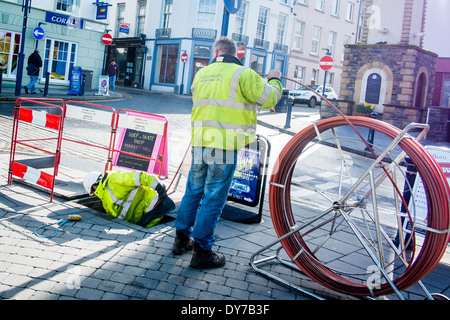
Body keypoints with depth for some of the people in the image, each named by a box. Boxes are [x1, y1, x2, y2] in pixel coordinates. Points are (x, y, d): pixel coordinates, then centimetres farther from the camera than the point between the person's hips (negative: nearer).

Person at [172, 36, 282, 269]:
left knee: (193, 191, 19)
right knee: (213, 199, 2)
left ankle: (182, 238, 30)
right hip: (224, 146, -5)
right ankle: (202, 251, 10)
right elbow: (269, 100, -4)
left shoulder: (202, 74, 13)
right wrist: (274, 80, 17)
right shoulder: (243, 74, -6)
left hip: (200, 142, 6)